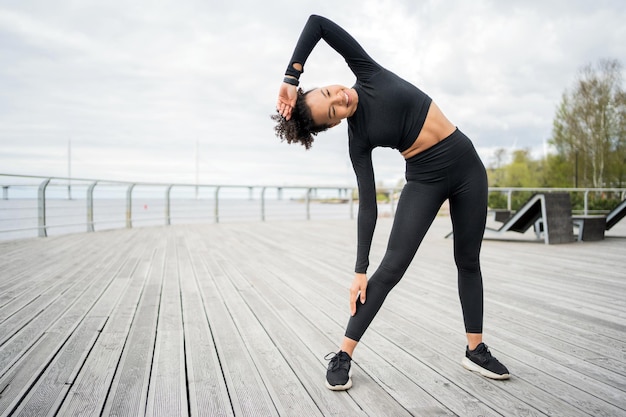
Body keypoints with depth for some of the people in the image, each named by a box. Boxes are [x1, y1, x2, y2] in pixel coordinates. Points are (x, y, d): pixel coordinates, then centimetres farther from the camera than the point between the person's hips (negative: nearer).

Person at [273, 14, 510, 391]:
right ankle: (343, 356, -1)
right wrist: (360, 270, -17)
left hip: (467, 164, 3)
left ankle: (476, 350, 24)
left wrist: (291, 77, -15)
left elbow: (319, 23, -10)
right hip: (425, 179, -3)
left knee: (468, 261, 9)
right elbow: (368, 205, -14)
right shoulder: (358, 140, -12)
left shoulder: (368, 74, -7)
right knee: (392, 266, -11)